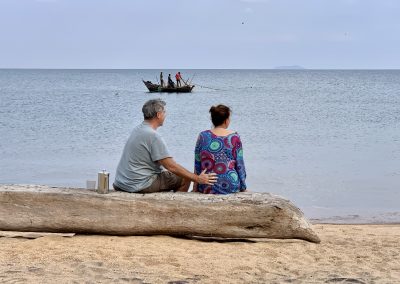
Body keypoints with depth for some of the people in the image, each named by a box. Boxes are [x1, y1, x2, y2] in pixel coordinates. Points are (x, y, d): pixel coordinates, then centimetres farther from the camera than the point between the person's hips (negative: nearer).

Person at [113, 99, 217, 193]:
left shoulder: (138, 129, 10)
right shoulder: (153, 136, -19)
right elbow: (171, 166, -21)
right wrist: (198, 179, -16)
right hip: (140, 186, -10)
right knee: (185, 178, -2)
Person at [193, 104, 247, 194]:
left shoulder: (203, 136, -1)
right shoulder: (234, 137, -4)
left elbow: (197, 164, 4)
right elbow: (240, 165, -1)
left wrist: (195, 187, 15)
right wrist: (243, 188, 9)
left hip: (207, 188, 1)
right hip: (231, 187, -1)